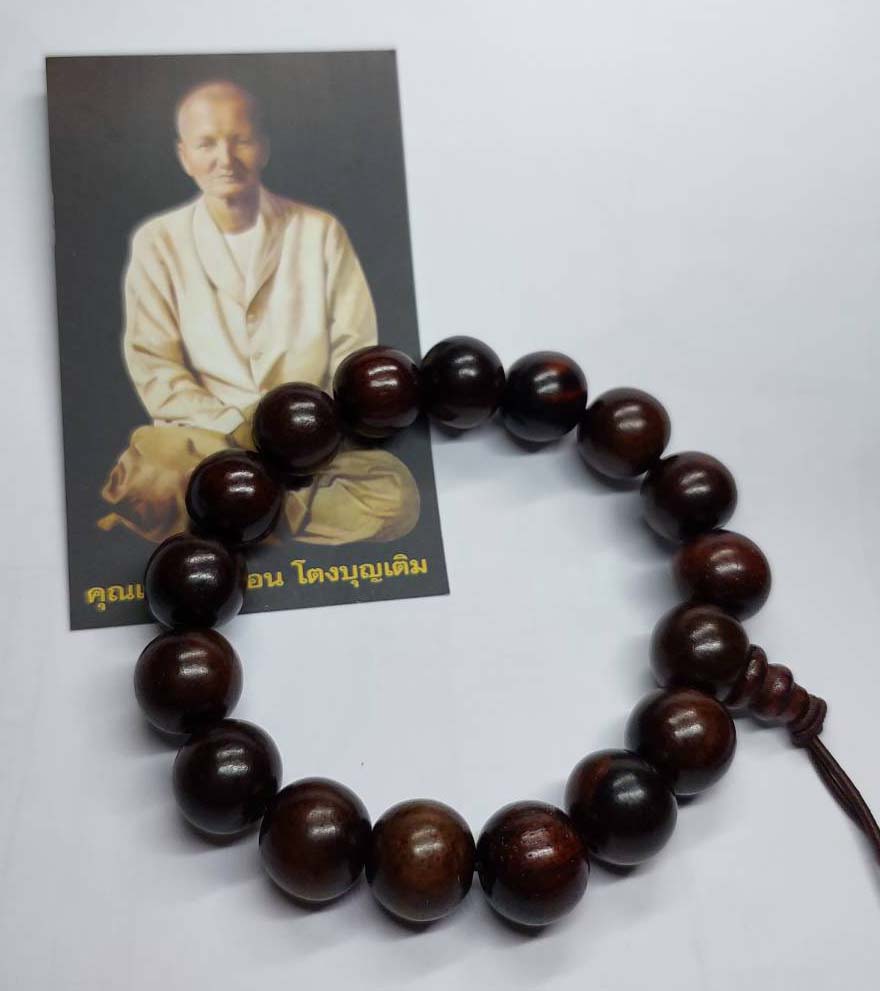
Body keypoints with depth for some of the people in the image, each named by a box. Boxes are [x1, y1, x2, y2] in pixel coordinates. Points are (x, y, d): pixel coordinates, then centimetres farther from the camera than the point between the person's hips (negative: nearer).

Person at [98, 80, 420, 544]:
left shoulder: (321, 232, 5)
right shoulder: (157, 243, 3)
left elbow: (356, 354, 4)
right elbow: (155, 371, -2)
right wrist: (238, 433, -15)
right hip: (202, 437, -1)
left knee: (395, 495, -29)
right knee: (141, 480, -34)